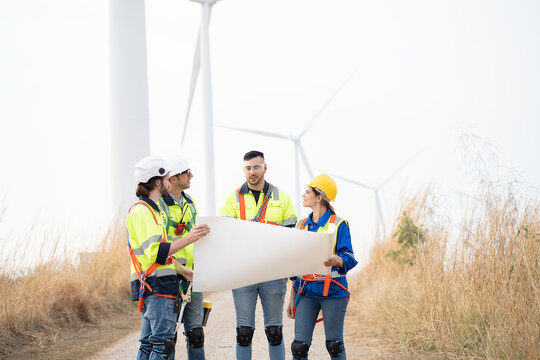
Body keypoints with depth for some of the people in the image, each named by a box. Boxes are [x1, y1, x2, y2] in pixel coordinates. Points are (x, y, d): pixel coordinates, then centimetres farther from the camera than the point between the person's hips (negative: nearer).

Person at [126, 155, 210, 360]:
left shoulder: (152, 210, 22)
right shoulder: (141, 211, -12)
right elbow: (155, 253, -21)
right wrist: (187, 240, -27)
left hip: (155, 286, 11)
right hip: (155, 285, -11)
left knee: (149, 343, 10)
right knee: (163, 343, -13)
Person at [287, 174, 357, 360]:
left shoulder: (338, 225, -4)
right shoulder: (302, 225, 12)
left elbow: (349, 259, -11)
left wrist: (336, 260, -35)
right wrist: (292, 299, 16)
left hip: (332, 291, -4)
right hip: (307, 292, 4)